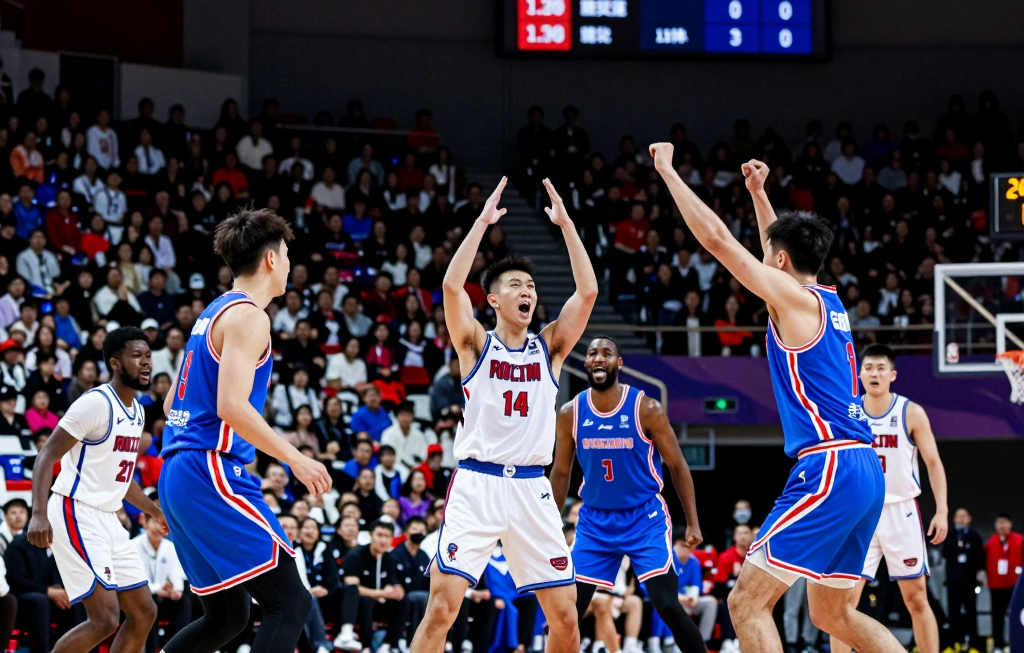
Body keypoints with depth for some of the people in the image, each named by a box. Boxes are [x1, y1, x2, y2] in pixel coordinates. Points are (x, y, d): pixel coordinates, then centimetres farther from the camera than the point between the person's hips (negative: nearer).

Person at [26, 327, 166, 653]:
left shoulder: (136, 411, 13)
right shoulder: (97, 403, -14)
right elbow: (47, 456, -18)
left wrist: (156, 512, 25)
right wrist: (39, 513, -29)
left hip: (106, 519, 10)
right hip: (76, 515, -10)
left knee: (144, 613, 9)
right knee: (105, 618, -16)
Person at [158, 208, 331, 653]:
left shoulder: (212, 313, 20)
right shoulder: (247, 316, -9)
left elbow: (172, 404, 25)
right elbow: (231, 406, -21)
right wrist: (294, 458, -16)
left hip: (177, 473, 10)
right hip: (213, 471, -10)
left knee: (226, 616, 16)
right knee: (290, 603, -13)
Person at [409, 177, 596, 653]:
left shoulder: (549, 347, 11)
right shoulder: (476, 345, 4)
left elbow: (587, 292, -1)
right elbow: (452, 285, -13)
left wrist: (565, 224, -5)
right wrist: (483, 222, -13)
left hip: (531, 489, 3)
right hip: (477, 484, -3)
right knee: (442, 606, -14)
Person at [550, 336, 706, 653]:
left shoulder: (647, 409, -12)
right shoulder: (570, 414, -3)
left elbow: (677, 466, -3)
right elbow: (561, 473, 10)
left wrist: (693, 522, -6)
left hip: (646, 518, -3)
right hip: (594, 521, 3)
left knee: (667, 605, -14)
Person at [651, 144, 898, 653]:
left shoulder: (794, 299, -5)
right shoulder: (829, 302, 17)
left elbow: (717, 239, -6)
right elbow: (785, 248, 39)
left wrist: (668, 172, 1)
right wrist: (757, 192, 43)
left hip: (828, 469, -9)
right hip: (863, 471, 9)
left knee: (748, 602, -9)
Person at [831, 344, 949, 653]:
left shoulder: (911, 413, -2)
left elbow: (933, 463, 0)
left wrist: (942, 510, -10)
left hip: (901, 511, -1)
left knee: (916, 598, 4)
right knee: (844, 598, -8)